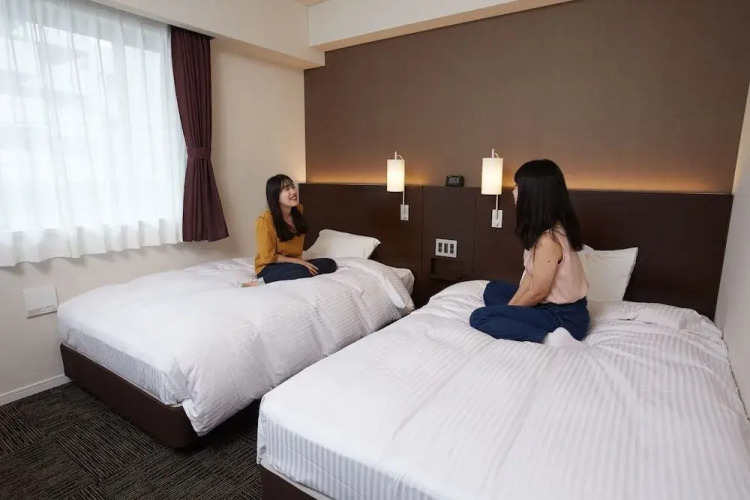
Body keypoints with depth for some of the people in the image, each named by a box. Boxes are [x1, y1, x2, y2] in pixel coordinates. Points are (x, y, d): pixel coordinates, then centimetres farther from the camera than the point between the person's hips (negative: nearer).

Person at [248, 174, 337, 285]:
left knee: (330, 263, -13)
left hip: (294, 263, 8)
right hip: (269, 268, -8)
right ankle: (262, 282, -22)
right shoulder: (265, 221, -19)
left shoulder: (298, 210, 2)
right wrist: (299, 262, -20)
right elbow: (269, 257, -16)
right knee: (303, 271, -35)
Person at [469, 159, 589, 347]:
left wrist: (508, 308, -4)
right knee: (493, 289, 22)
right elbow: (530, 275, 6)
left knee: (479, 318, -15)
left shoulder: (549, 238, -28)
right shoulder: (541, 228, 2)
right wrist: (510, 306, 0)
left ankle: (546, 339, -18)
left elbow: (537, 293, -20)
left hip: (564, 316, -10)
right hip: (554, 304, 10)